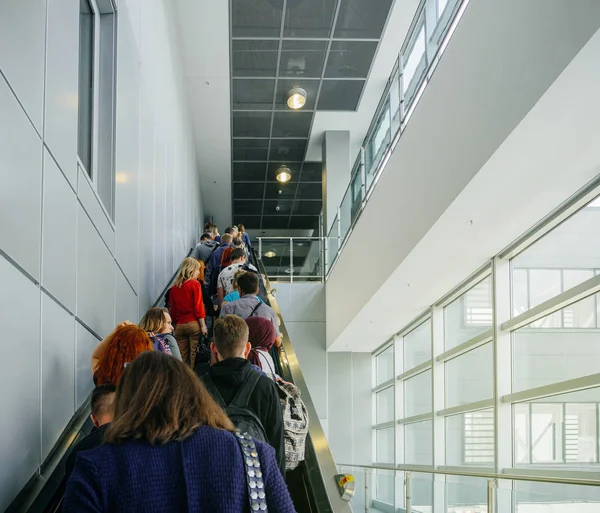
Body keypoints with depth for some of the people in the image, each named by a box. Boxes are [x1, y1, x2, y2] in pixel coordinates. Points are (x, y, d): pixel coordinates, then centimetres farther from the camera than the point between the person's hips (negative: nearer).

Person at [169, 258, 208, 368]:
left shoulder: (174, 287, 9)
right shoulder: (194, 284, -4)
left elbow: (173, 309, 11)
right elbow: (198, 306, -8)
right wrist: (203, 326, -7)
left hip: (179, 325, 5)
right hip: (194, 324, -5)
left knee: (182, 356, 5)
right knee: (195, 355, -3)